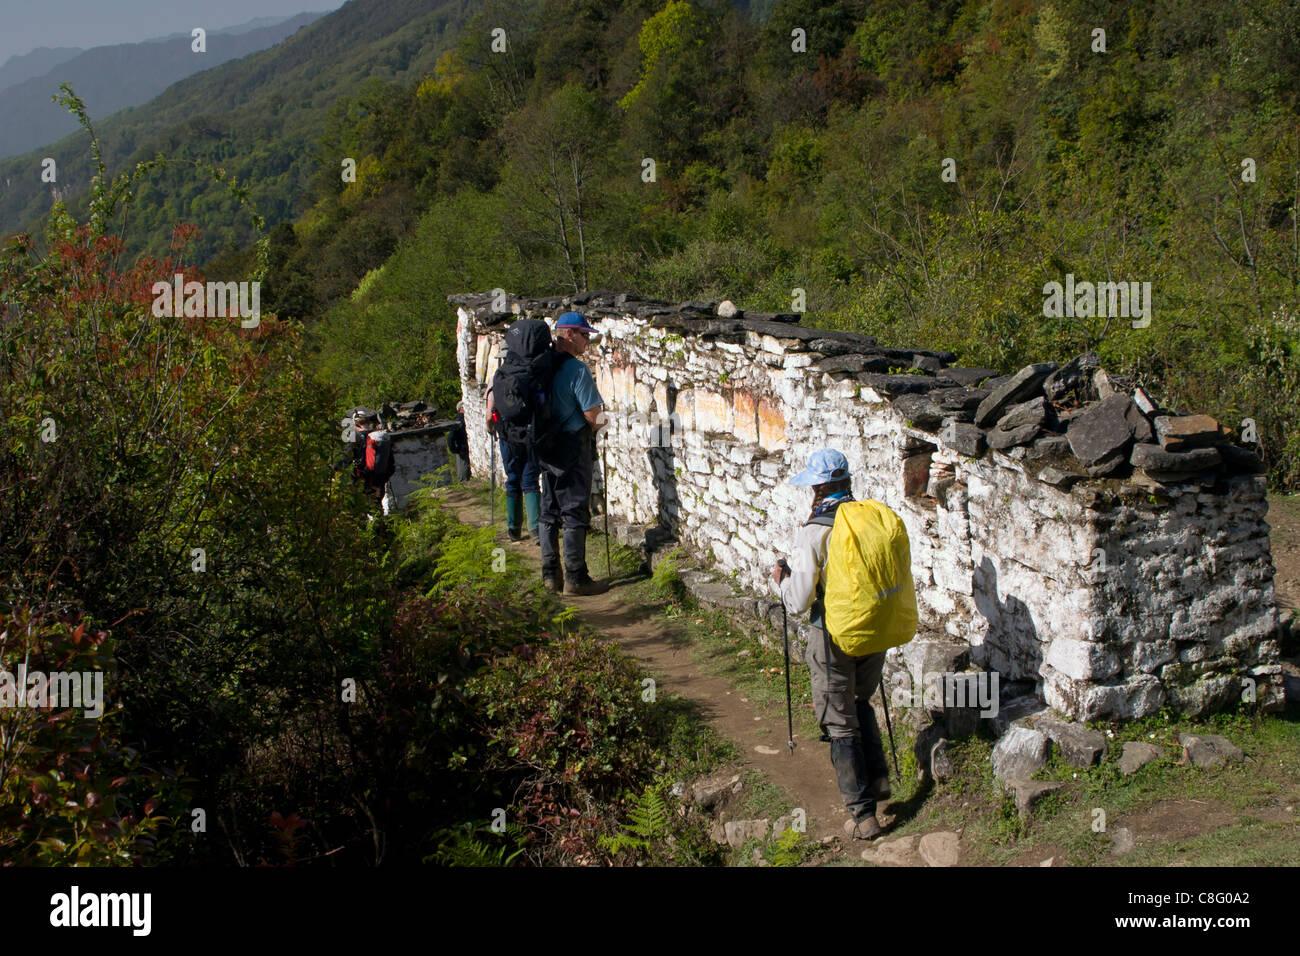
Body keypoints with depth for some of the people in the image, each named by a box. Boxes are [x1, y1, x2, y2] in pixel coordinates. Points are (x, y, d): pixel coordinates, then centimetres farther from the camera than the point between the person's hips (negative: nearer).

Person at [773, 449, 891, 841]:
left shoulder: (814, 532, -19)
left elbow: (798, 602, -16)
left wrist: (782, 579, 4)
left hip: (835, 639, -5)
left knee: (841, 724, 7)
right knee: (860, 703, 29)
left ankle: (863, 814, 9)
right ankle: (878, 777, 24)